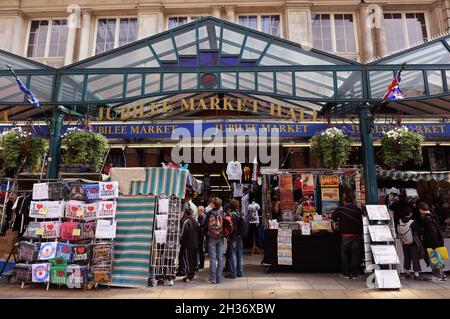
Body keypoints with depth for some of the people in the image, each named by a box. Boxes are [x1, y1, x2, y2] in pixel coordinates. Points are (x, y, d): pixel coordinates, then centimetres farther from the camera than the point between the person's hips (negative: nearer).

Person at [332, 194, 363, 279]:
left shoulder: (340, 209, -2)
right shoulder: (358, 210, 5)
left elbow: (333, 217, 12)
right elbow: (361, 222, 12)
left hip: (346, 235, -2)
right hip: (357, 235, 2)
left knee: (344, 253, 9)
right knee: (355, 254, 9)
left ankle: (346, 273, 12)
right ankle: (355, 273, 12)